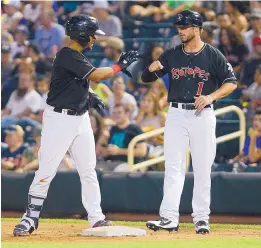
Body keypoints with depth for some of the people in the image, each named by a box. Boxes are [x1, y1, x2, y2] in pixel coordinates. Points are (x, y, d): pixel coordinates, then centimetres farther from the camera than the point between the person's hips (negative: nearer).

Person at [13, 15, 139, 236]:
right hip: (59, 118, -9)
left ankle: (96, 218, 13)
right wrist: (120, 65, -10)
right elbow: (96, 75, -22)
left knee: (88, 170, 8)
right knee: (46, 171, -5)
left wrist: (89, 96, 6)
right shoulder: (67, 56, -18)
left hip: (81, 118, 9)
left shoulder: (78, 56, 11)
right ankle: (31, 219, 2)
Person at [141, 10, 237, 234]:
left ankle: (201, 218, 9)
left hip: (203, 115, -3)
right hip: (176, 114, 3)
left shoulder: (213, 55, -3)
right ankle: (169, 218, -5)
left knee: (202, 169, 2)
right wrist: (152, 68, -16)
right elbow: (146, 77, 8)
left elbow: (231, 83, -3)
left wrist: (211, 96, -19)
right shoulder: (172, 55, 6)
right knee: (173, 167, -2)